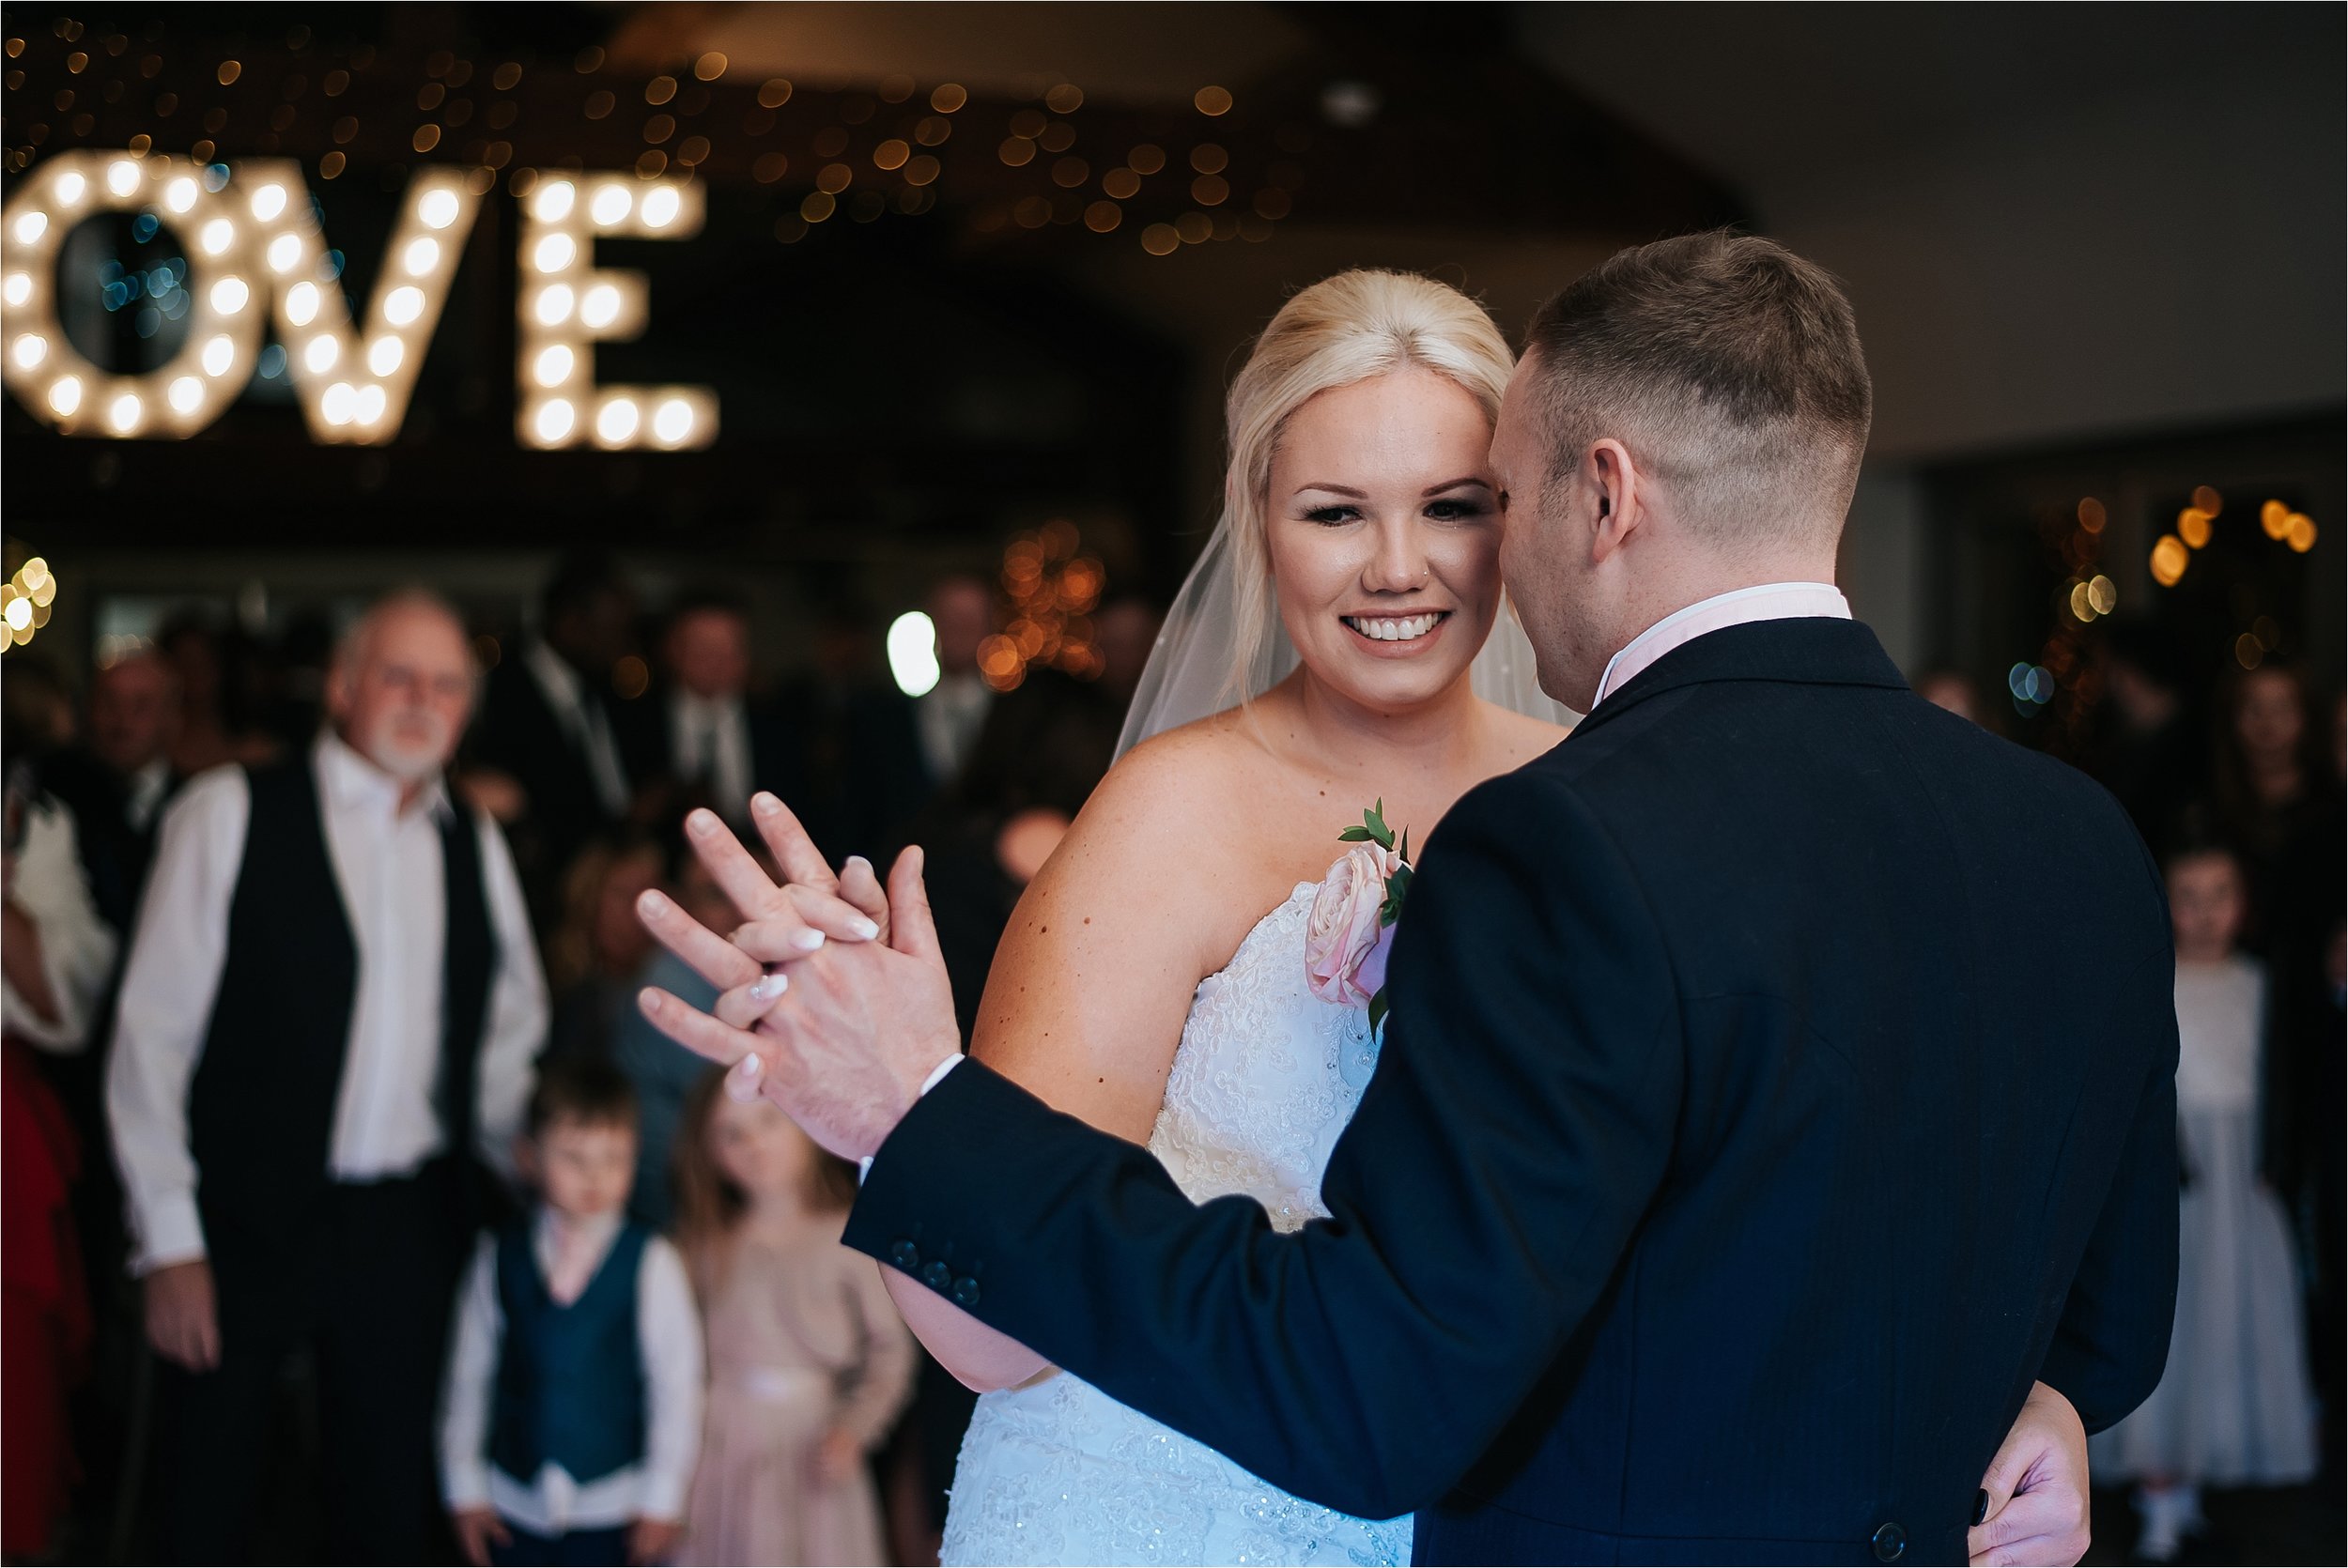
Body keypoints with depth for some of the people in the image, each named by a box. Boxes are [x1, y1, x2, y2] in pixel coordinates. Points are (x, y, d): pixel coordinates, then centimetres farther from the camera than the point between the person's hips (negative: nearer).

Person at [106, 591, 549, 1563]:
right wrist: (169, 1243, -9)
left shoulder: (476, 847, 9)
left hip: (410, 1227, 4)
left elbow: (511, 1035, 19)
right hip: (248, 1218, -3)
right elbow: (152, 1034, -6)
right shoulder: (230, 815, -4)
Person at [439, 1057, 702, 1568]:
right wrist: (464, 1488, 5)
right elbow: (468, 1376, 3)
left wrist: (662, 1501, -5)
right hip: (515, 1502, 2)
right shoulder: (497, 1261, -3)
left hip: (612, 1507, -2)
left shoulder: (651, 1265, -10)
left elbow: (677, 1385, -6)